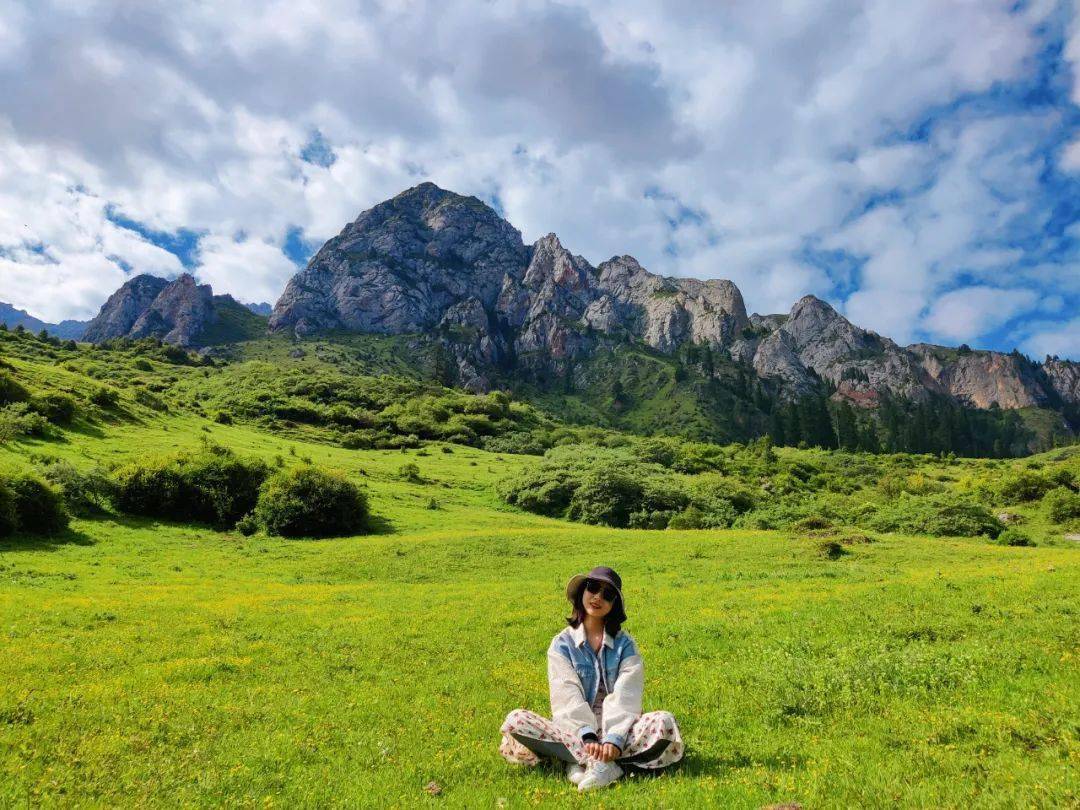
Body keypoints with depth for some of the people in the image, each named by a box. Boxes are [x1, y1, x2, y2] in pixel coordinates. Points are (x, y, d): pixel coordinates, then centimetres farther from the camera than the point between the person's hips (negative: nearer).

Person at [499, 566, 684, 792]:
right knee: (516, 721, -25)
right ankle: (606, 766, -30)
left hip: (616, 729, 0)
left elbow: (626, 696, -9)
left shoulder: (625, 644, 5)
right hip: (574, 731, 0)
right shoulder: (562, 644, 4)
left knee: (664, 722, -28)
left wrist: (614, 739, -26)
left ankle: (583, 763, -30)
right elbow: (567, 696, -9)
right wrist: (587, 736, -25)